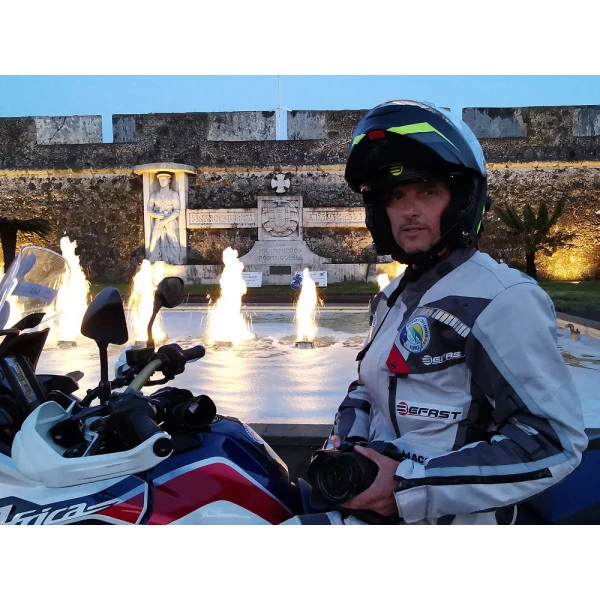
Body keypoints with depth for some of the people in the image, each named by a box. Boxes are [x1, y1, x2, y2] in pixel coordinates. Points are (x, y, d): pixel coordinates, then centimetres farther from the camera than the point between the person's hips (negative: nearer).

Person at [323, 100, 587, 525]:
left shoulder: (502, 299, -17)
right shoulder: (393, 298, 9)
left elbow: (554, 438, -20)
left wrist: (412, 484, -22)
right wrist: (346, 438, -1)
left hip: (450, 516, -6)